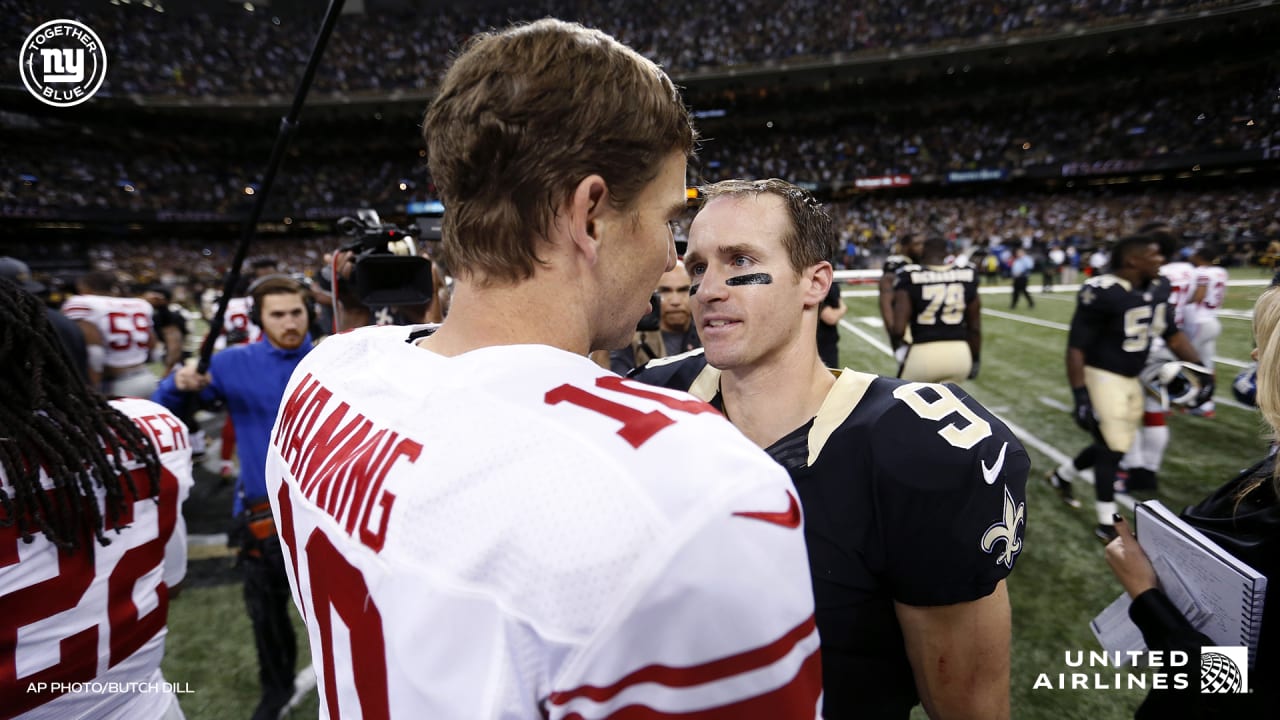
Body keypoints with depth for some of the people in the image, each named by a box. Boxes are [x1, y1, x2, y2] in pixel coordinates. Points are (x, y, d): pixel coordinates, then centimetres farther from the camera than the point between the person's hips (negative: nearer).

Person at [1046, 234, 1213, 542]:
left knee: (1113, 445, 17)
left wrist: (1200, 368, 5)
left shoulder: (1158, 288, 1)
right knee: (1112, 448, -1)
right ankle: (1106, 523, 13)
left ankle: (1061, 476, 41)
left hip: (1131, 378, 8)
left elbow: (1172, 333, 13)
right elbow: (1076, 347, -22)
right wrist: (1080, 396, -24)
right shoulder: (1103, 293, -24)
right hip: (1103, 376, -8)